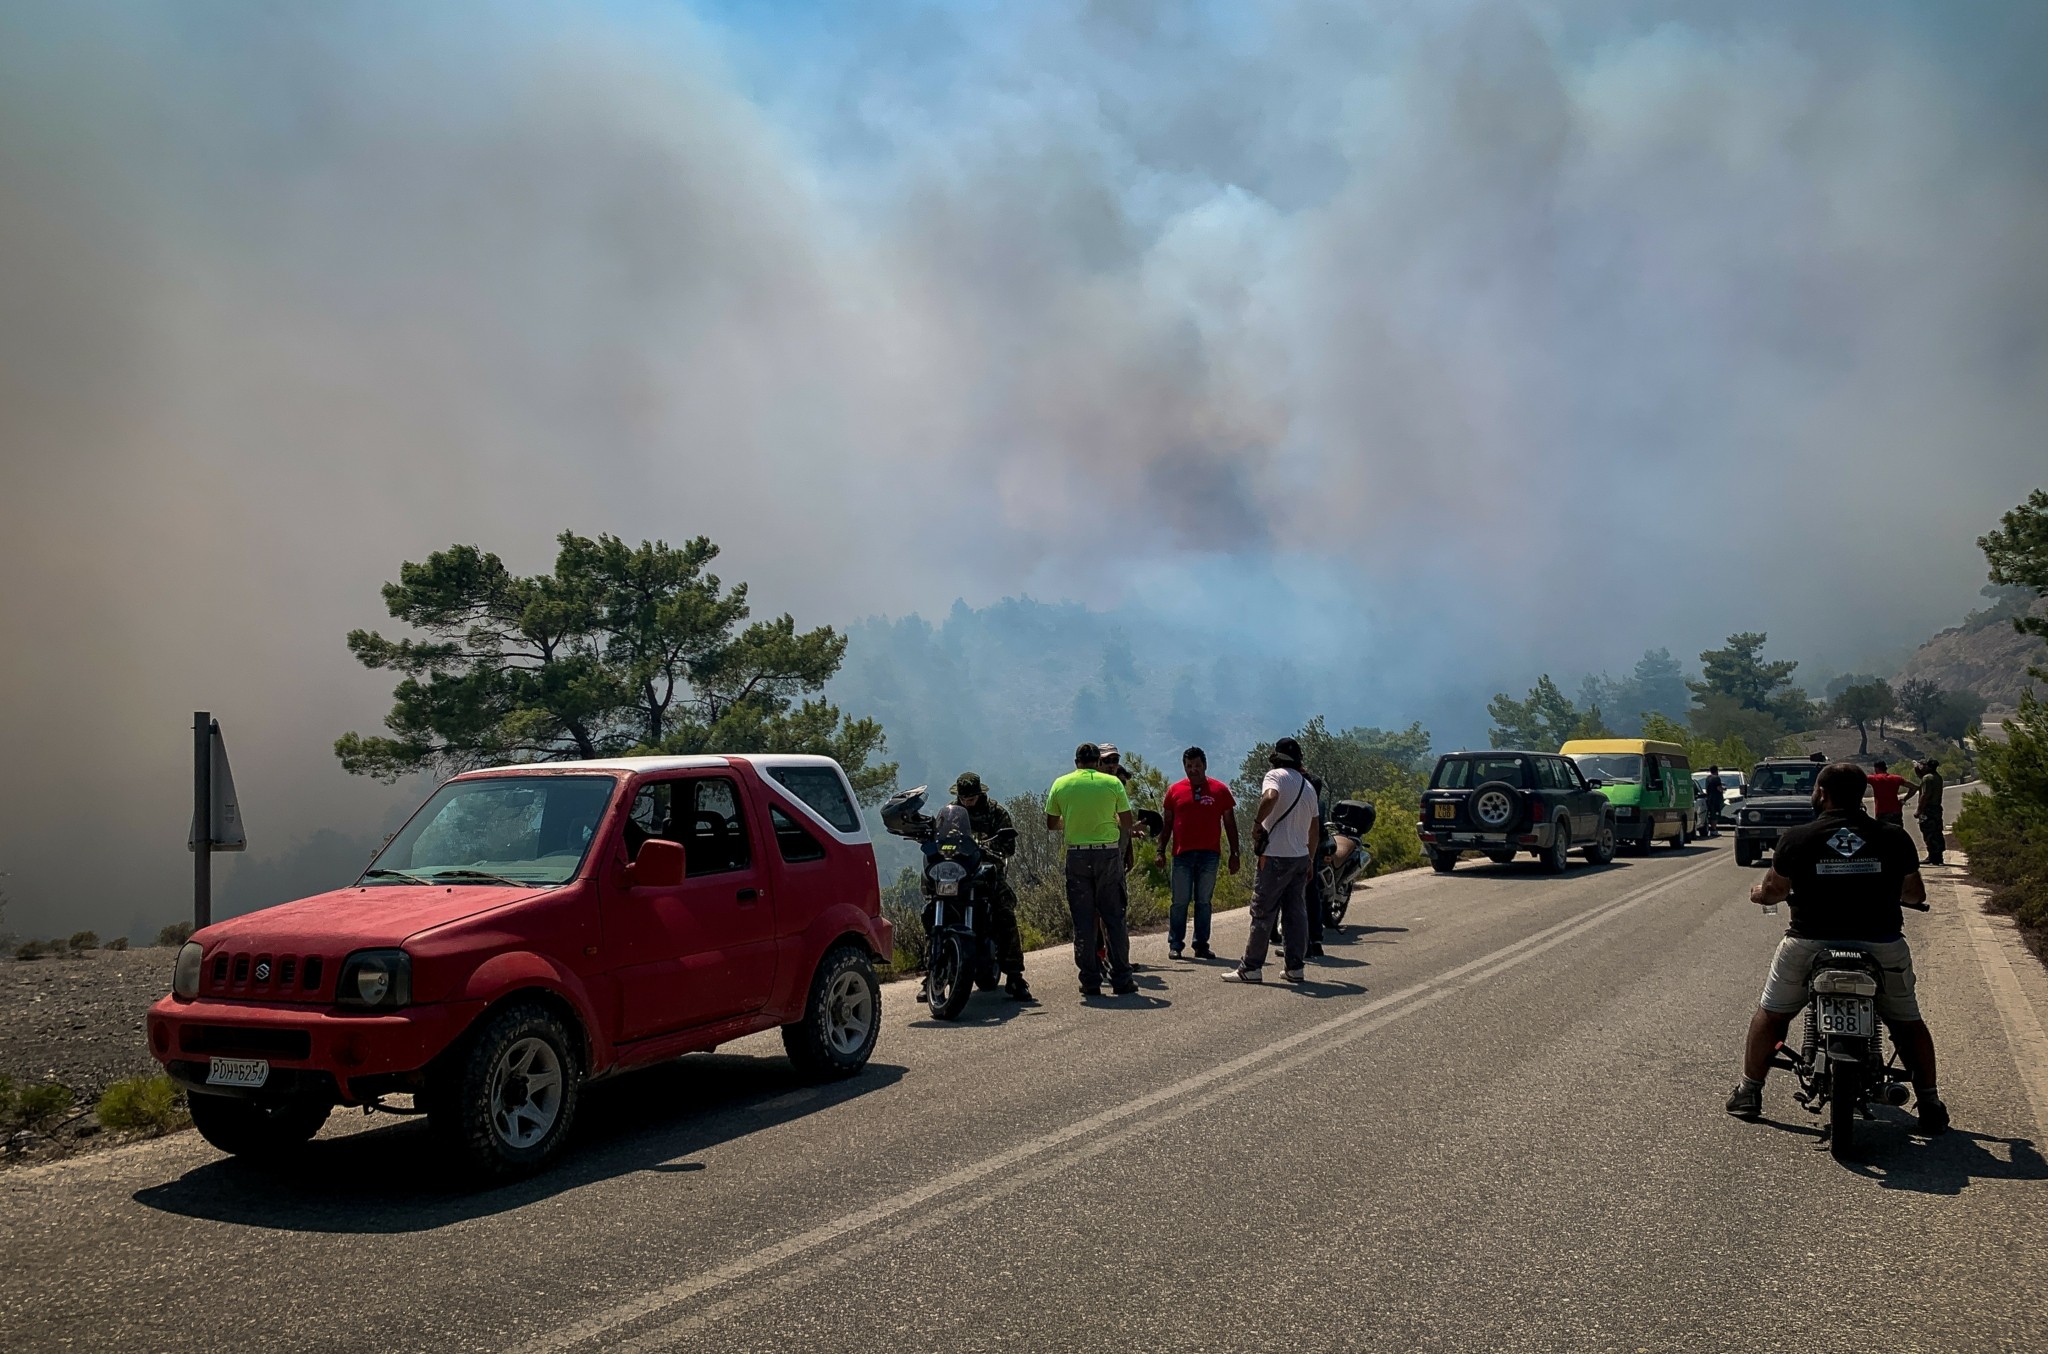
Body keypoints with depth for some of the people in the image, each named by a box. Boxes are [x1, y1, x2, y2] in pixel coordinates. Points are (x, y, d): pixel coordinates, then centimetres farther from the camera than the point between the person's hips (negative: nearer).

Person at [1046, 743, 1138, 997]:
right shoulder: (1112, 782, -2)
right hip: (1108, 854, -1)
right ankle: (1121, 979, 7)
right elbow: (1127, 821, 0)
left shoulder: (1060, 784, 2)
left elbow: (1051, 824, 6)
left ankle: (1090, 981, 5)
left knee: (1083, 921, 5)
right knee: (1114, 918, 7)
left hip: (1077, 855, 1)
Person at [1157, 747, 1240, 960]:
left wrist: (1234, 854, 3)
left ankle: (1201, 945, 10)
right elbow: (1166, 823, 11)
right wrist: (1161, 851, 5)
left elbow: (1230, 823, 7)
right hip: (1181, 855, 0)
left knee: (1204, 902, 6)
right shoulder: (1174, 790, 6)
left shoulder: (1220, 790, 4)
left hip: (1209, 855, 0)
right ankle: (1174, 945, 7)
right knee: (1180, 902, 2)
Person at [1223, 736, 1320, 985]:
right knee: (1297, 912, 9)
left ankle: (1251, 967, -2)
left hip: (1276, 856, -7)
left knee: (1263, 912, -4)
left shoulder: (1276, 776, -7)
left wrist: (1257, 822, -17)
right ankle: (1295, 966, 11)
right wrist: (1310, 860, 26)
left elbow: (1270, 797, -31)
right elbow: (1313, 829, 20)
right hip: (1301, 857, 7)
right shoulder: (1308, 787, 17)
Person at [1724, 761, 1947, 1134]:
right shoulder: (1893, 838, -1)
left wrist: (1759, 893, 26)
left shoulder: (1796, 838, -6)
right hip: (1881, 946, 1)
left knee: (1770, 1015, 17)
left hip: (1810, 945, -1)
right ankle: (1929, 1104, 23)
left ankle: (1749, 1093, 19)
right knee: (1907, 1022, 22)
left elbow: (1772, 891, 3)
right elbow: (1915, 893, 11)